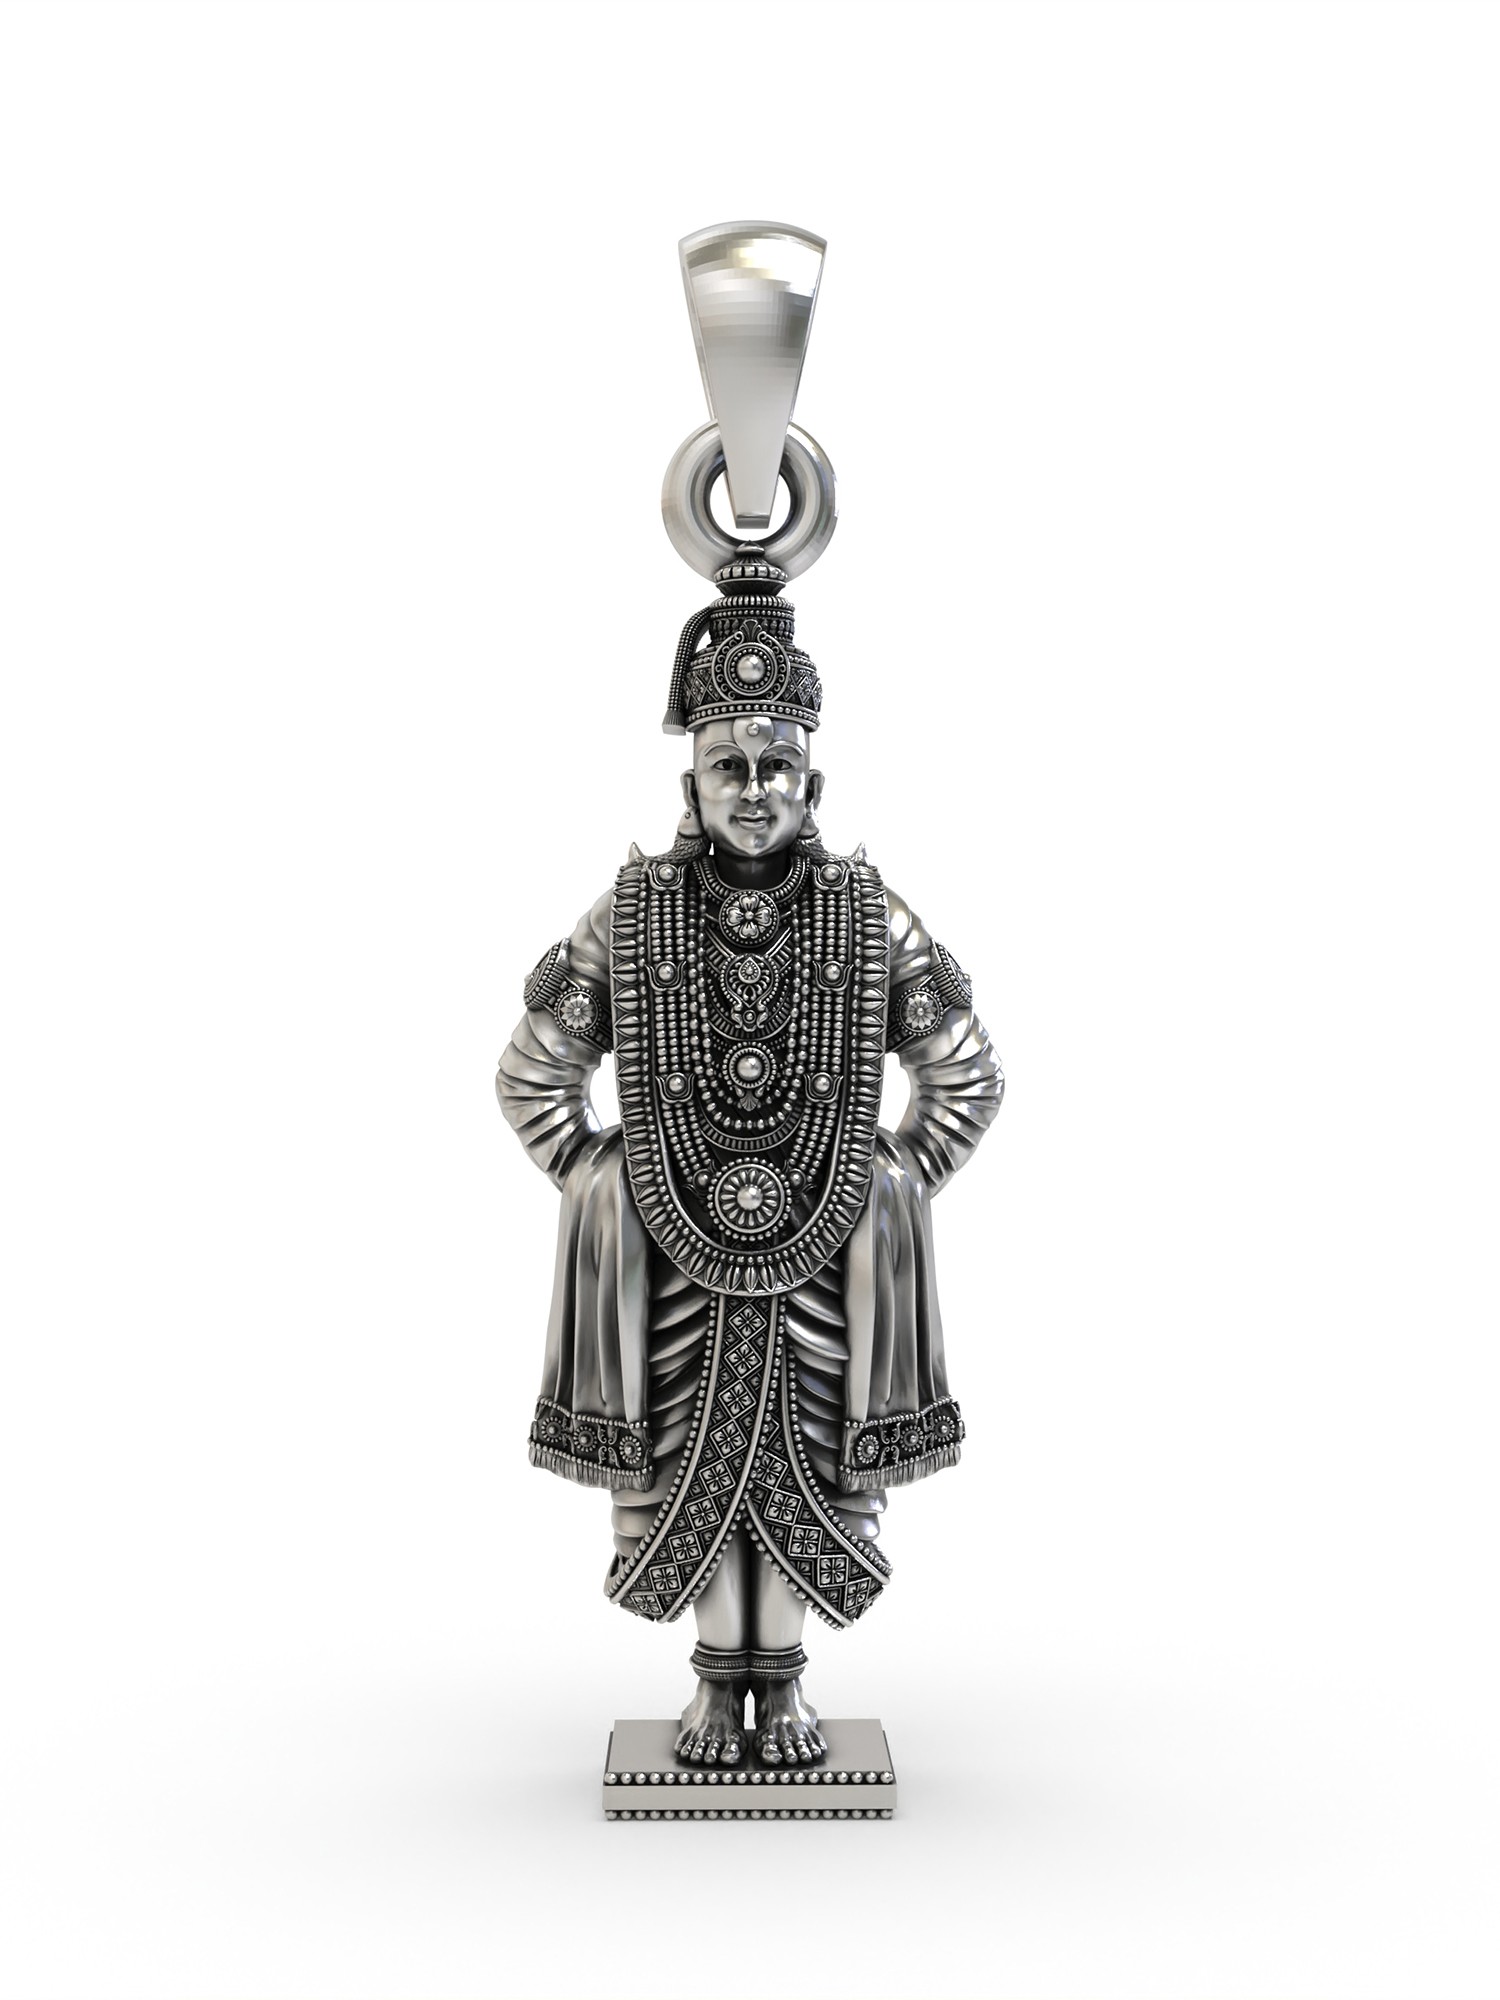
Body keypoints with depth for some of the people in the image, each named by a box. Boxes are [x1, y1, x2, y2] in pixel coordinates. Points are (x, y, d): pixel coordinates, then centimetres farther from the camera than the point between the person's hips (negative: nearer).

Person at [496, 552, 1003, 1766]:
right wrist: (609, 1202, -1)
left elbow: (969, 1080, 5)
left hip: (824, 1267, 0)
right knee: (688, 1469, 9)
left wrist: (889, 1202, -1)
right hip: (679, 1261, 0)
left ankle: (785, 1675, 28)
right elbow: (532, 1080, 4)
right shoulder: (629, 921, -5)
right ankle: (722, 1676, 28)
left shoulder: (873, 921, -5)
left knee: (811, 1474, 9)